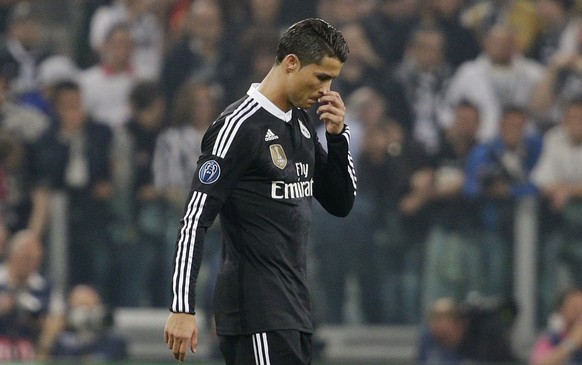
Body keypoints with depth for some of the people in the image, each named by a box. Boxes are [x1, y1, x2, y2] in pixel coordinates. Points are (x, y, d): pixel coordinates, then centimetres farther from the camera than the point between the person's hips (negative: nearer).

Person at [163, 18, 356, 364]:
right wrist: (183, 308, -21)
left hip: (294, 306, 9)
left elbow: (341, 203, 20)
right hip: (257, 309, -9)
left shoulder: (302, 124, 14)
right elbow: (195, 220, -16)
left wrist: (338, 135, 5)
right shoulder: (240, 126, -12)